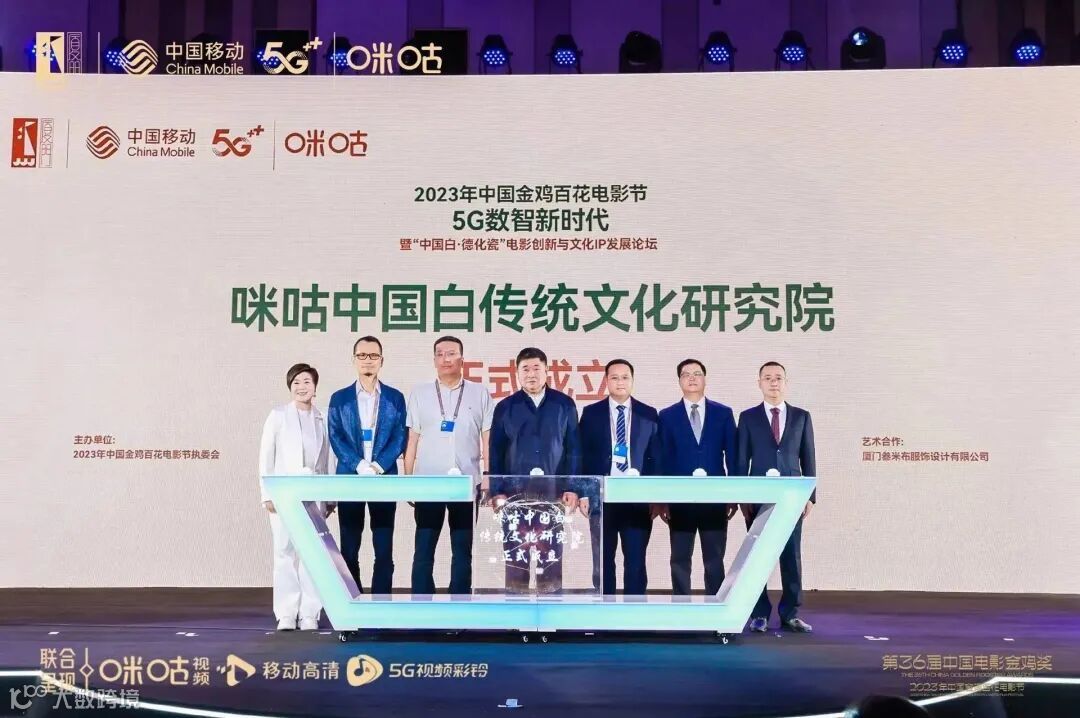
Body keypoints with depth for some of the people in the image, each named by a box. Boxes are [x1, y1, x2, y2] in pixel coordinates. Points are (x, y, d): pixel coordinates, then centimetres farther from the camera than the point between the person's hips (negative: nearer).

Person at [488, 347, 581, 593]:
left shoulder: (564, 405, 6)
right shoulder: (505, 407, 6)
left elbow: (573, 449, 5)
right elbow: (495, 453, 4)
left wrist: (572, 488, -3)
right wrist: (497, 491, -3)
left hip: (553, 491, 0)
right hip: (515, 491, 0)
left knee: (551, 553, 4)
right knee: (515, 552, 2)